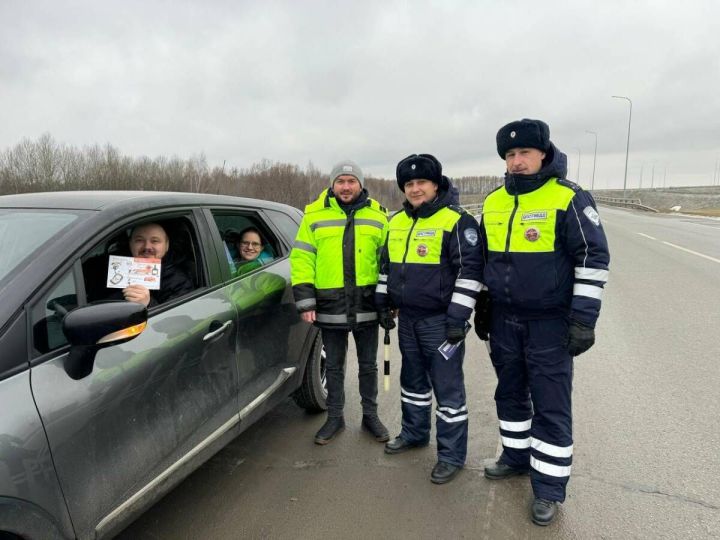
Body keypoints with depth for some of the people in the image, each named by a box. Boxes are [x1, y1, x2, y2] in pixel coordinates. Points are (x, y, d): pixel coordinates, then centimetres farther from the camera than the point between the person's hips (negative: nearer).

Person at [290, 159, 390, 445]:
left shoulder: (376, 215, 5)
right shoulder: (315, 215, 1)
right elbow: (301, 258, -1)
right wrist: (305, 300, -7)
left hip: (367, 304, 1)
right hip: (330, 305, 0)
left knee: (368, 365, 13)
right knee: (333, 366, 13)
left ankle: (370, 415, 30)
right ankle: (335, 417, 29)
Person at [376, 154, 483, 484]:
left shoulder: (456, 221, -12)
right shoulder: (397, 222, 10)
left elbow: (469, 271, -15)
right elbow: (387, 265, 21)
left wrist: (458, 317, -18)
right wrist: (383, 301, 17)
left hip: (440, 321, -7)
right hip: (408, 318, 7)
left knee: (447, 388, 2)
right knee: (413, 380, 21)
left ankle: (452, 454, 15)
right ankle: (414, 432, 39)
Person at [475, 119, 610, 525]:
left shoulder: (569, 198, -11)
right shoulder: (494, 202, 7)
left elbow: (594, 259, -12)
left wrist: (583, 319, -15)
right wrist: (482, 307, 16)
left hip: (549, 322, -6)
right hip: (504, 320, 6)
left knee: (551, 406, 3)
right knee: (510, 393, 18)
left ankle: (549, 487, 17)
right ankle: (517, 456, 37)